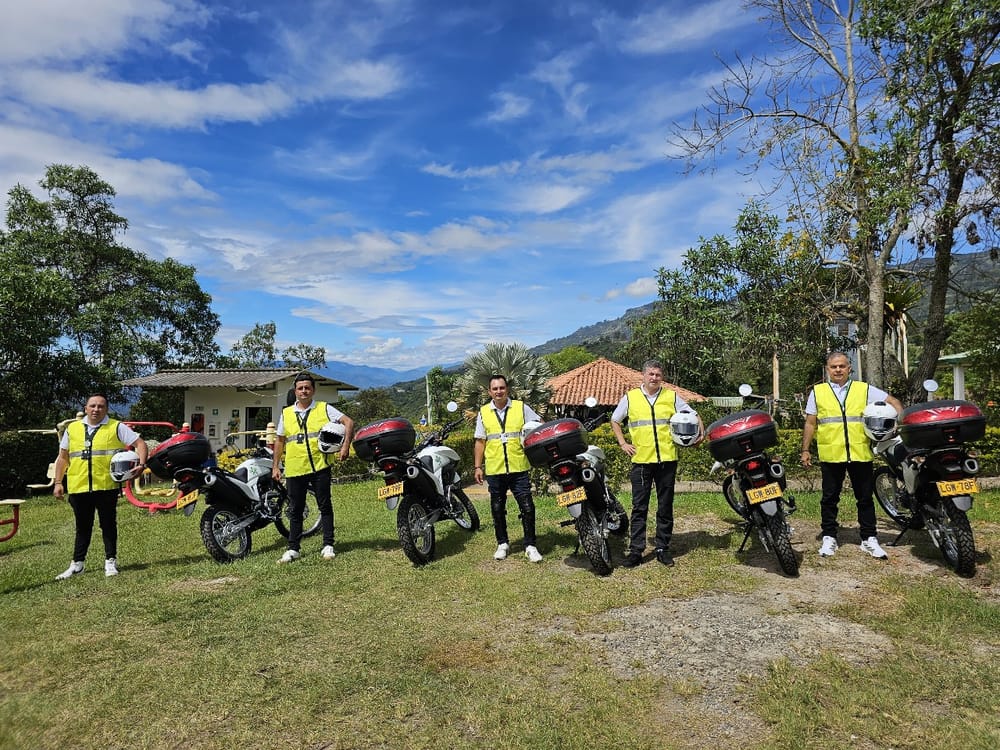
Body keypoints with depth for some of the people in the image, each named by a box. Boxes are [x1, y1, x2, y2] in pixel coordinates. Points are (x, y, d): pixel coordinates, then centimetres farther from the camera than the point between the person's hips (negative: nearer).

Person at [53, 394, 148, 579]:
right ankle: (77, 564, 24)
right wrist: (58, 482, 11)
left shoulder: (116, 428, 2)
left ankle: (110, 561, 17)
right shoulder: (72, 428, 12)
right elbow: (63, 457, 16)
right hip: (78, 487, 3)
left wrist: (141, 464, -15)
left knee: (108, 524, 7)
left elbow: (140, 443, 0)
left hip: (106, 486, -3)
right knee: (82, 527, 14)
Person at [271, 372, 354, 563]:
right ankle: (293, 549, 19)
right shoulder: (286, 413, 11)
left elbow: (348, 422, -4)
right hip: (294, 469, 3)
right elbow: (279, 440, 17)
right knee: (295, 511, 10)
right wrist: (276, 466, 13)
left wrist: (346, 445, -16)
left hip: (319, 467, -3)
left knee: (325, 507, 5)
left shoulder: (324, 409, 1)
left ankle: (328, 545, 14)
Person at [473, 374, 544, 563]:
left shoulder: (521, 407, 1)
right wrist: (478, 467, 5)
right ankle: (502, 543, 27)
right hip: (494, 470, 2)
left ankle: (530, 545, 10)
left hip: (519, 469, -2)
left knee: (527, 508, -2)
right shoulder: (483, 413, 6)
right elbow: (480, 442, 9)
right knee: (497, 510, 12)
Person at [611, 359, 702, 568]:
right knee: (639, 507, 2)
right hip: (641, 459, -1)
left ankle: (662, 548, 19)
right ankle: (636, 550, 6)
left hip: (667, 459, 1)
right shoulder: (630, 397, 4)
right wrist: (622, 443, 5)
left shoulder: (672, 396, 5)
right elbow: (614, 421, 15)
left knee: (665, 507, 8)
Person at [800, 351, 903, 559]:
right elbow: (810, 423, 8)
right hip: (830, 455, 0)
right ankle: (829, 537, 17)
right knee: (829, 498, 7)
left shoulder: (865, 390, 7)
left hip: (860, 454, 1)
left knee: (865, 498, 9)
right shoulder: (817, 392, 7)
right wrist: (805, 450, 4)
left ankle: (869, 538, 19)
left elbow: (893, 402, 9)